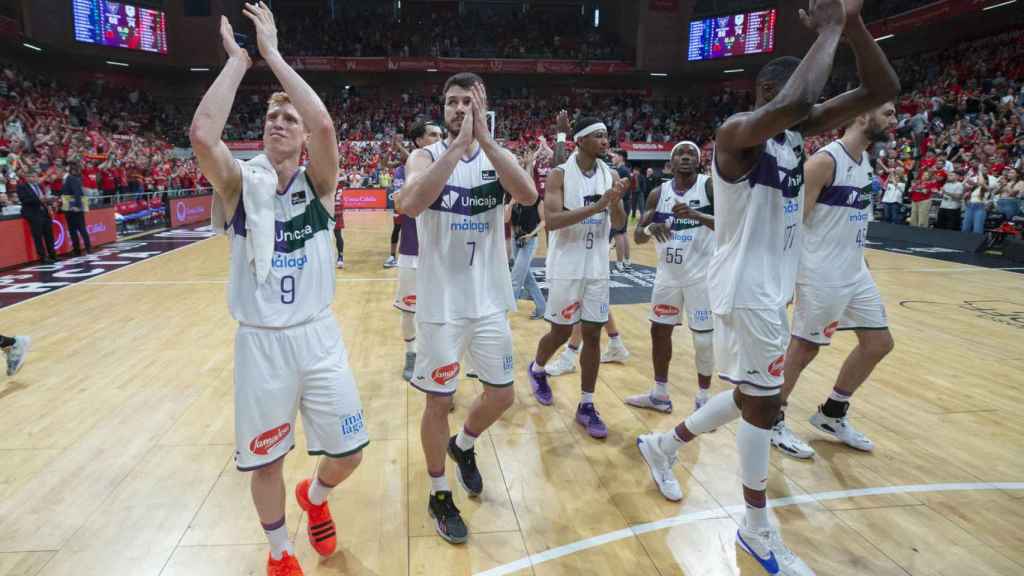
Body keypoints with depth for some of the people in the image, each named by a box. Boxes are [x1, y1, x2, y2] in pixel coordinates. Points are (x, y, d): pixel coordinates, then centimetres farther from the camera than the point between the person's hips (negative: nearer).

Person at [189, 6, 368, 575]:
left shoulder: (318, 183, -1)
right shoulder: (241, 183, -3)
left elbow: (325, 124, -21)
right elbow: (202, 135, -24)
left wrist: (272, 52, -15)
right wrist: (238, 59, -14)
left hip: (319, 335, 1)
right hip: (260, 342, -1)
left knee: (347, 454, 9)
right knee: (266, 461, 12)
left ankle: (315, 497, 45)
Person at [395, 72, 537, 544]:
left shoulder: (498, 156, 2)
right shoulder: (426, 156, -6)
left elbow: (528, 195, -21)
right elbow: (410, 205, -29)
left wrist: (483, 138, -26)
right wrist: (458, 143, -29)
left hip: (489, 301, 3)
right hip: (441, 303, -3)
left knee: (502, 396, 13)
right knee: (439, 401, 7)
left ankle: (463, 446, 44)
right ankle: (439, 496, 28)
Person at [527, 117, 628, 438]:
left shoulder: (610, 175, 5)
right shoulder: (560, 175, -9)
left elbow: (619, 224, 2)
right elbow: (551, 220, -22)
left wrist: (616, 202, -19)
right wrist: (595, 207, -28)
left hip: (597, 268, 4)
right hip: (566, 267, -4)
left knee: (592, 335, 5)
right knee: (561, 332, 7)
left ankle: (586, 406, 15)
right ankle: (537, 370, 39)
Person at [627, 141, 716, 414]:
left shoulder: (710, 186, -9)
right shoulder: (659, 193, 4)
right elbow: (637, 236, 2)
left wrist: (697, 215, -33)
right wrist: (650, 228, -21)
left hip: (701, 275, -4)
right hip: (668, 274, 5)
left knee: (704, 339, 0)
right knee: (659, 331, 10)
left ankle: (704, 398, 19)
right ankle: (660, 394, 25)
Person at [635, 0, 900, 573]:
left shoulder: (799, 131, 9)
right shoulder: (738, 133, -16)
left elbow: (883, 91, 5)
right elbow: (795, 101, -39)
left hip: (773, 286, 9)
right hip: (746, 289, -9)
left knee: (752, 396, 18)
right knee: (763, 403, 2)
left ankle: (664, 445, 36)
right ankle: (758, 530, 21)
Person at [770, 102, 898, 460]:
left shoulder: (866, 162, 12)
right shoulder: (825, 161, -16)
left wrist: (859, 260, 21)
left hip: (856, 273, 9)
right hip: (821, 276, -9)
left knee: (879, 343, 13)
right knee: (804, 349, 1)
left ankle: (832, 414, 29)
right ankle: (772, 421, 18)